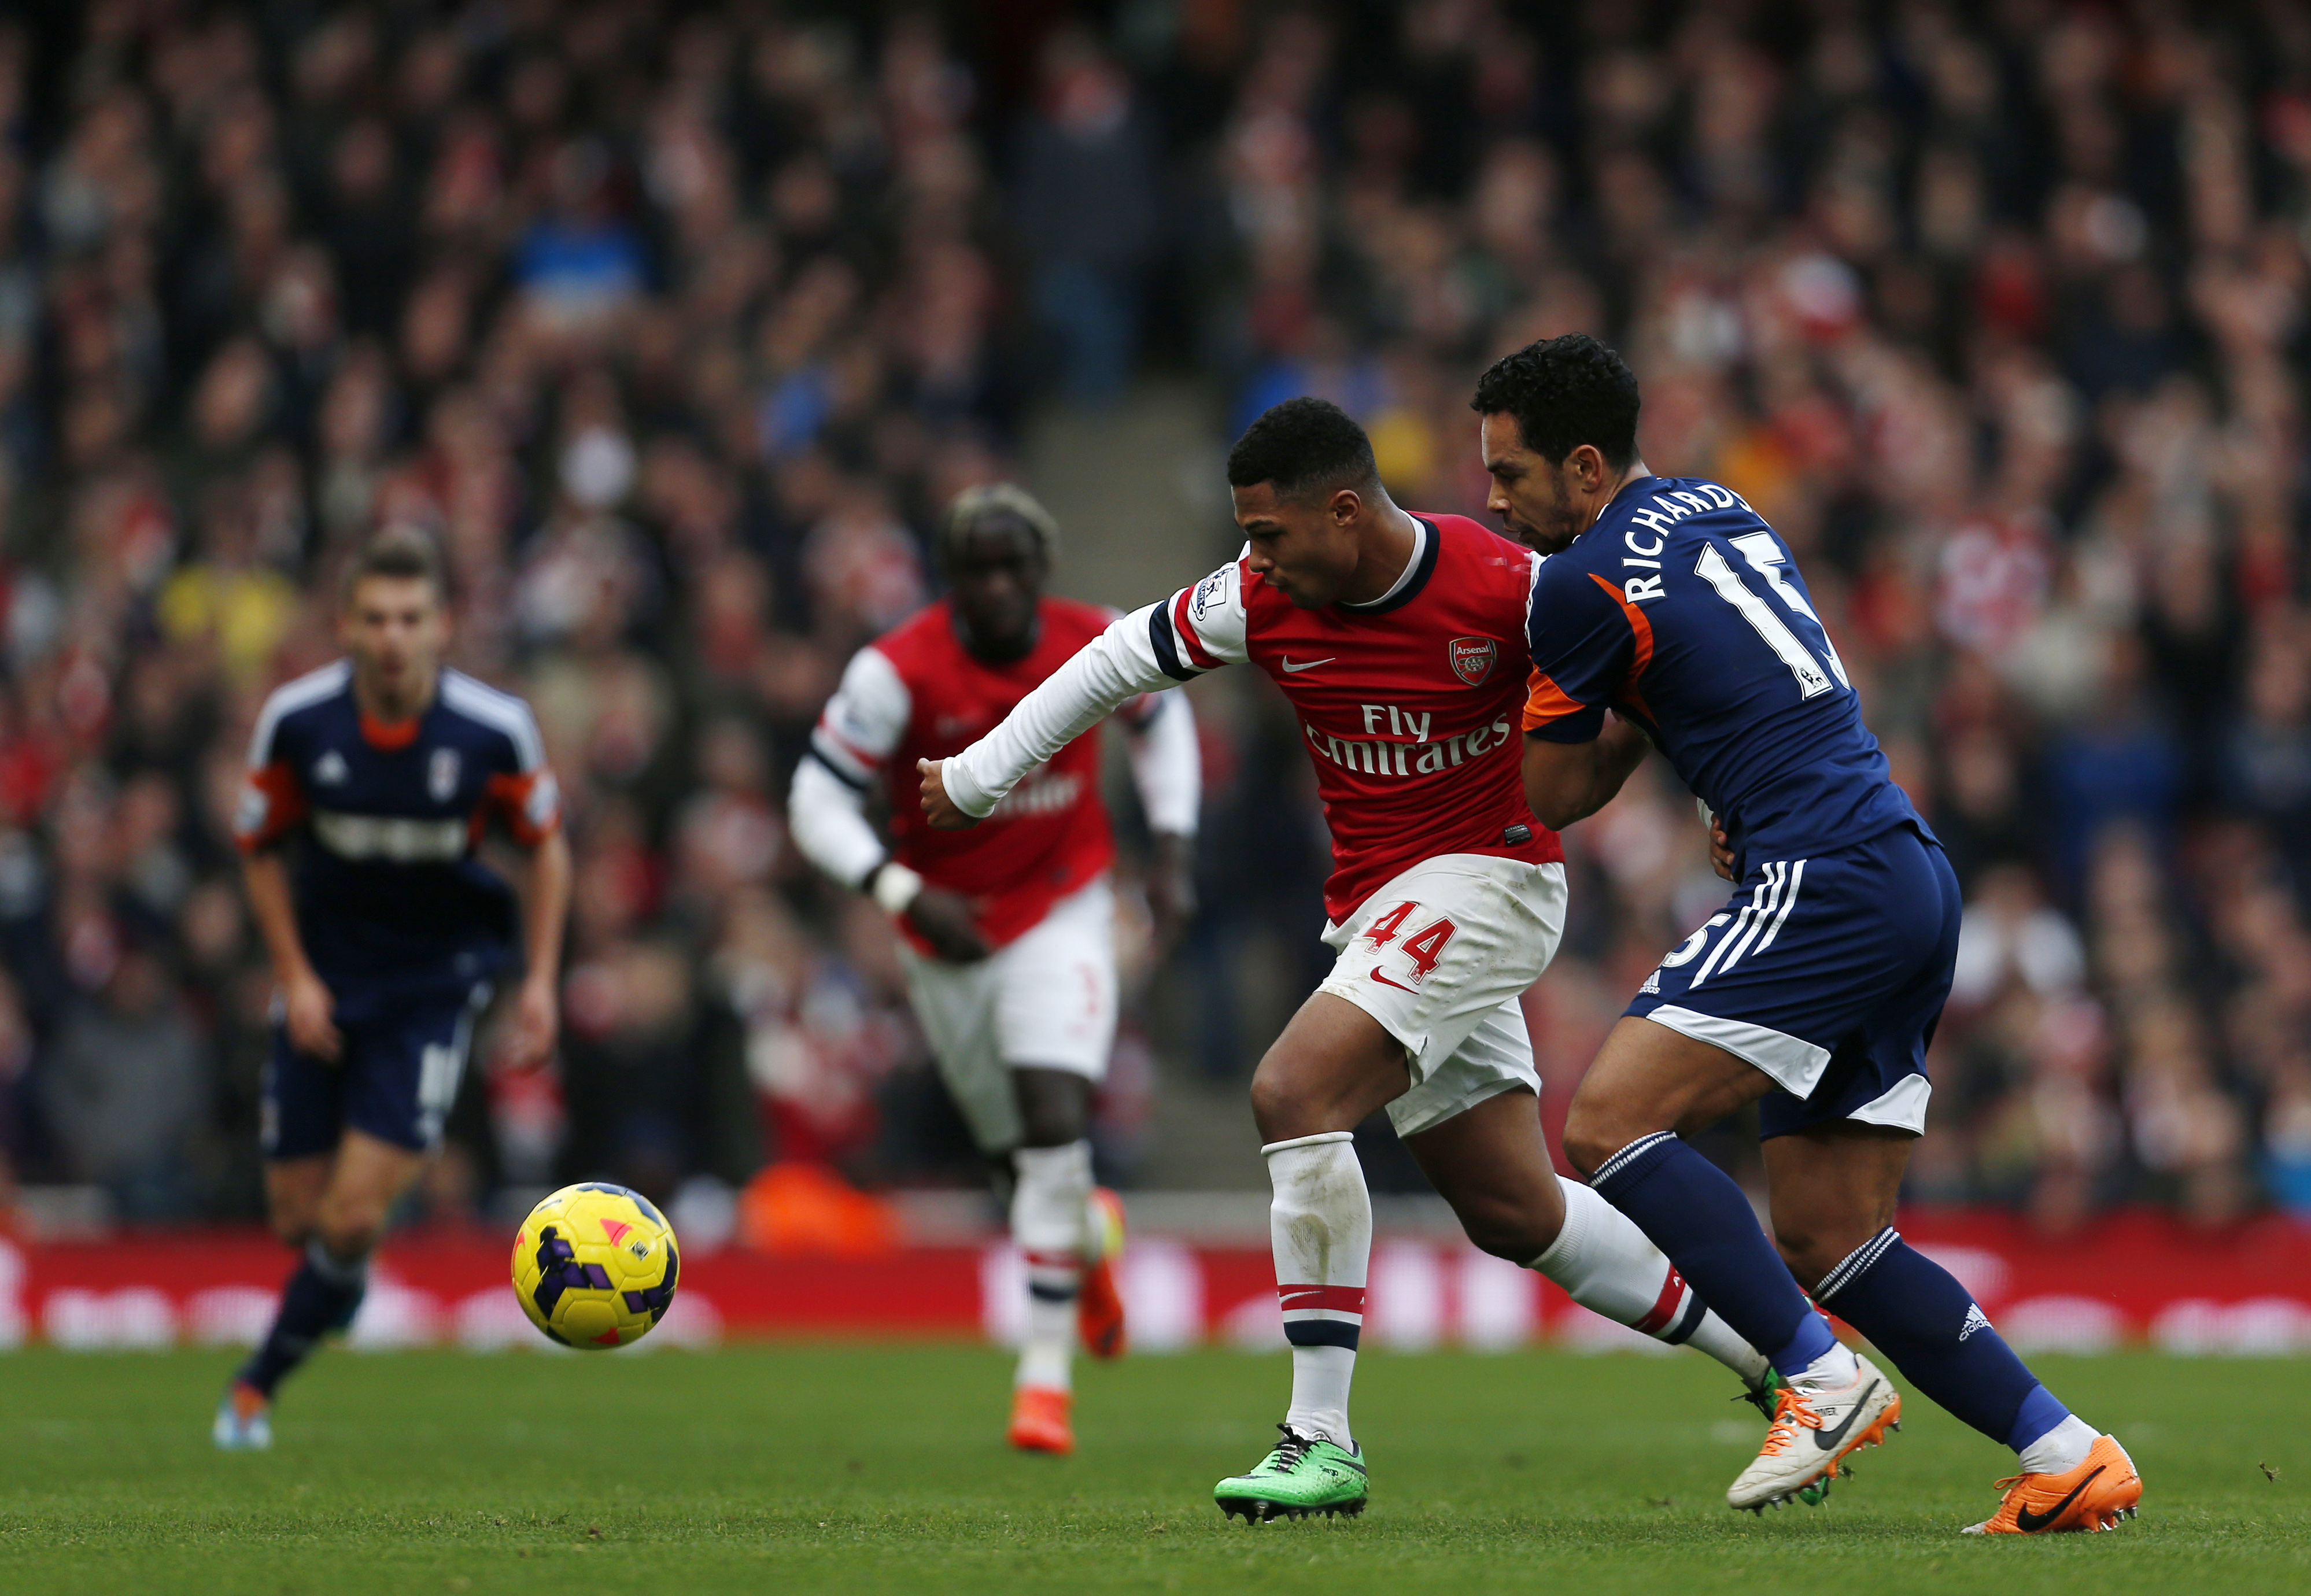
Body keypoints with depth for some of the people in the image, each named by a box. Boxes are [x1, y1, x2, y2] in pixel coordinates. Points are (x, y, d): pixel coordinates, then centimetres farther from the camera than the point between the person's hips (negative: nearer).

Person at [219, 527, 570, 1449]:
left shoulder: (495, 730, -16)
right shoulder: (297, 720, -13)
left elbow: (546, 844, 1)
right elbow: (261, 848, 3)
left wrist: (539, 981, -4)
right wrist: (295, 976, -5)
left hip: (435, 982, -2)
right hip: (326, 981, 2)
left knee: (355, 1218, -12)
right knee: (299, 1217, 4)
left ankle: (261, 1382, 10)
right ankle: (337, 1275, 42)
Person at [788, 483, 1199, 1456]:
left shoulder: (1098, 647, -12)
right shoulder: (898, 673, -20)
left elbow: (1161, 720, 10)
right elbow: (817, 804, -17)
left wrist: (1172, 854, 0)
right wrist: (906, 896, -30)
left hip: (1061, 912, -1)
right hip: (949, 928, 1)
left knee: (1054, 1117, -19)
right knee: (1015, 1149, 10)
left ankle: (1046, 1369, -13)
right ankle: (1088, 1233, 49)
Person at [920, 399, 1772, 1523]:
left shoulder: (1503, 587, -19)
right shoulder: (1261, 600, -4)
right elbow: (1119, 661, 10)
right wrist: (976, 775, 15)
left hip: (1486, 875, -7)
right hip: (1373, 908, 7)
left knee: (1294, 1091, -24)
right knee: (1514, 1213, 8)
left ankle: (1321, 1438, -21)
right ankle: (1774, 1359, 24)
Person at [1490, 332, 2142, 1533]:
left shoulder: (1581, 585, -7)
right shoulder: (1717, 508, 20)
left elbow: (1556, 796, 3)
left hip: (1829, 884, -9)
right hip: (1917, 882, 9)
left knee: (1609, 1123, -15)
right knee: (1824, 1240, 9)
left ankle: (1823, 1380, -19)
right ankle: (2069, 1458, 5)